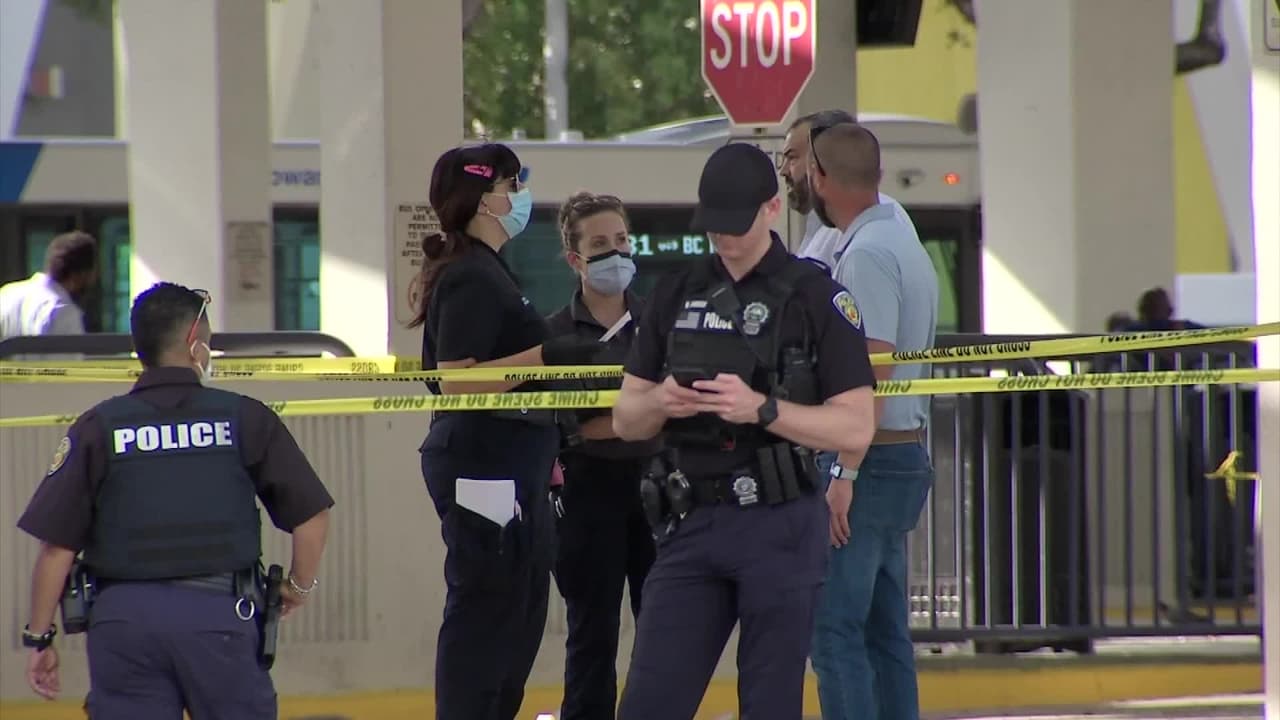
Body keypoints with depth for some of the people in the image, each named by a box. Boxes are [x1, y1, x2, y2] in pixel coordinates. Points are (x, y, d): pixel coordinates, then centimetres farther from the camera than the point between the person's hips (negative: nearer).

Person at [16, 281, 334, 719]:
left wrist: (39, 637, 9)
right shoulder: (245, 419, 2)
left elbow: (56, 546, 0)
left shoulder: (98, 428, 2)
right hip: (220, 614, 0)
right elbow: (311, 516, 2)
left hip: (124, 616, 1)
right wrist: (300, 586, 21)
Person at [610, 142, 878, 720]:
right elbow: (626, 421, 14)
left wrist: (762, 408, -20)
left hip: (779, 526, -4)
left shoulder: (816, 297, -2)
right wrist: (661, 402, -9)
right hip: (690, 525, 4)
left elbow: (855, 429, -8)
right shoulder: (676, 296, 12)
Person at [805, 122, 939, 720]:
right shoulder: (905, 244, 18)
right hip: (908, 455, 10)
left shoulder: (865, 254, -14)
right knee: (885, 631, 11)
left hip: (869, 461, -10)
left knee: (834, 629, -11)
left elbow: (873, 371, -20)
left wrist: (844, 473, -22)